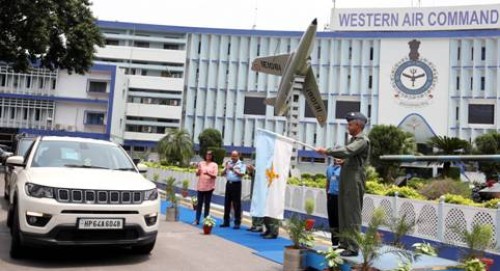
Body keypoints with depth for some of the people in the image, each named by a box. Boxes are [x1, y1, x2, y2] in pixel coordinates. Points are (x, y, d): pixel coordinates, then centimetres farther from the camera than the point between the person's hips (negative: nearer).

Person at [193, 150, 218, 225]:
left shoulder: (214, 165, 1)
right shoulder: (201, 163, 8)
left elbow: (215, 176, -7)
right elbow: (197, 174, 9)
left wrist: (208, 173, -24)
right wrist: (198, 170, -13)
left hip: (209, 186, -2)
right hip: (200, 186, 2)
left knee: (207, 203, 4)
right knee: (199, 203, 3)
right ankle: (197, 220, 6)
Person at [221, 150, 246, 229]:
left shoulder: (241, 164, -2)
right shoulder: (228, 163, 13)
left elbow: (242, 174, -13)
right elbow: (222, 174, 12)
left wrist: (233, 170, -17)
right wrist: (226, 168, -6)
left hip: (236, 184, -5)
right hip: (228, 183, 5)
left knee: (236, 204, -3)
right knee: (227, 203, 9)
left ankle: (237, 223, 2)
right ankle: (226, 221, 18)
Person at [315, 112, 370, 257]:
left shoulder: (363, 140, -11)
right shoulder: (353, 139, 18)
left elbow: (346, 151, -25)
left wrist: (326, 151, -23)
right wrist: (343, 161, 6)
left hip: (354, 181, -9)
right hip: (345, 180, 9)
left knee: (352, 214, -7)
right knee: (343, 212, 12)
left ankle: (353, 247, -3)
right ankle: (344, 243, 20)